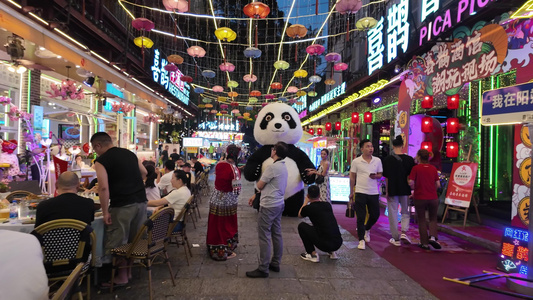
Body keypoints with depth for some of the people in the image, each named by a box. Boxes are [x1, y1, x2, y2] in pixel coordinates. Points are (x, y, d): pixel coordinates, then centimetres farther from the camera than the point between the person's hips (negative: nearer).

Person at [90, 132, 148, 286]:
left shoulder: (101, 161, -7)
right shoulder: (129, 153, 12)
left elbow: (103, 188, -16)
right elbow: (144, 172, 20)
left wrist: (105, 212, -11)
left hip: (122, 205, -7)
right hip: (141, 201, 7)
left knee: (117, 243, 8)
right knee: (135, 239, 18)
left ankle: (122, 276, 19)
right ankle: (131, 269, 31)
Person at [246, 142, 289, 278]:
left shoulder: (272, 167, -18)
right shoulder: (284, 168, 10)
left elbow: (260, 186, -11)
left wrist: (262, 177, 8)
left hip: (269, 206, -9)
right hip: (279, 204, 9)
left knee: (264, 236, -2)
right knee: (277, 234, 15)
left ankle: (263, 269, 5)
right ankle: (275, 264, 26)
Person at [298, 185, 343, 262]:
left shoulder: (308, 208, -3)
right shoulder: (328, 205, 10)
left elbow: (299, 215, 22)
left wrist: (305, 202, 31)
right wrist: (319, 199, 43)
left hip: (325, 244, -6)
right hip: (338, 243, 6)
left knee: (301, 226, 11)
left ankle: (313, 254, 9)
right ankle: (332, 252, 21)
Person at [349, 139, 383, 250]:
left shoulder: (377, 161, 4)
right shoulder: (356, 161, -3)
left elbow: (380, 174, 12)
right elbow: (352, 177, 3)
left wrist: (375, 176, -13)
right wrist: (351, 192, 2)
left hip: (374, 192, 3)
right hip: (360, 192, -3)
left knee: (375, 215, 11)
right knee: (360, 217, 0)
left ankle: (366, 229, 40)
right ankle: (361, 240, 11)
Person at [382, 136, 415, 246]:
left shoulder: (387, 160, -7)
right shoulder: (409, 159, -3)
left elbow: (386, 177, -4)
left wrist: (387, 191, 3)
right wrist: (411, 188, 11)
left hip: (392, 190, -1)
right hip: (405, 190, 2)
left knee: (393, 214, 8)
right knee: (405, 212, 19)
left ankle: (396, 239, 13)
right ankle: (404, 232, 1)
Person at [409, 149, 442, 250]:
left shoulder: (416, 168, -8)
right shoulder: (433, 168, 3)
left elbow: (411, 182, -15)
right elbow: (438, 185, 1)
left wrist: (415, 189, 4)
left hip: (419, 198, -2)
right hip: (433, 197, 3)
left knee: (422, 220, 10)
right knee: (433, 219, 18)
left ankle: (424, 243, 13)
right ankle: (433, 237, -3)